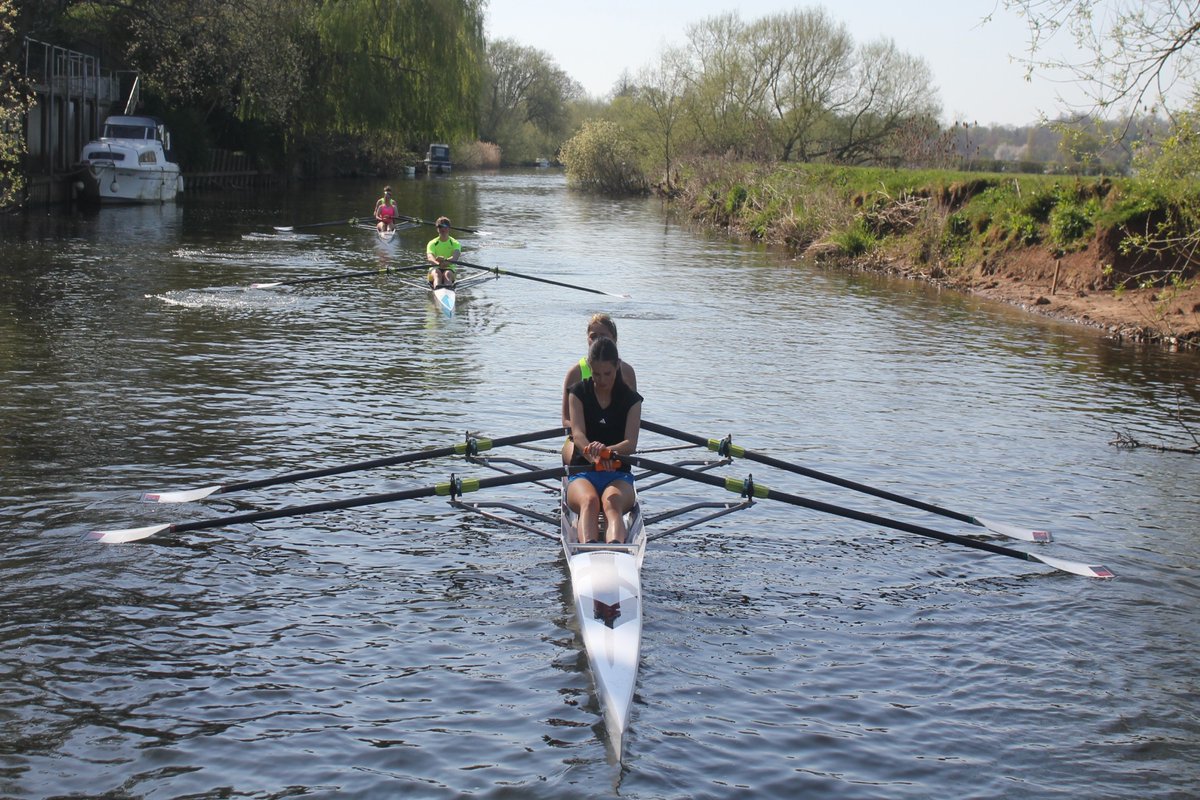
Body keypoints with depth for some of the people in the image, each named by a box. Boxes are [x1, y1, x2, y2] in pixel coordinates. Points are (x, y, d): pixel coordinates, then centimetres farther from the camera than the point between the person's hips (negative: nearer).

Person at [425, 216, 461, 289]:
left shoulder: (455, 243, 6)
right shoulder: (432, 243, 7)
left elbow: (455, 257, -17)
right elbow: (430, 258, -14)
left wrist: (446, 261, -41)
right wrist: (438, 263, -39)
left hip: (449, 268, -1)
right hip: (435, 269, 1)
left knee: (447, 273, -35)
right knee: (437, 272, -34)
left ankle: (448, 287, -70)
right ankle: (437, 287, -69)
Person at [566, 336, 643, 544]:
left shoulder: (631, 400, 8)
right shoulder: (579, 393, 8)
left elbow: (630, 443, -8)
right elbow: (578, 434, -9)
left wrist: (606, 451, -33)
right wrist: (593, 456, -34)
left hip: (618, 475, 0)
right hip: (582, 473, 0)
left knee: (612, 504, -37)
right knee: (589, 501, -37)